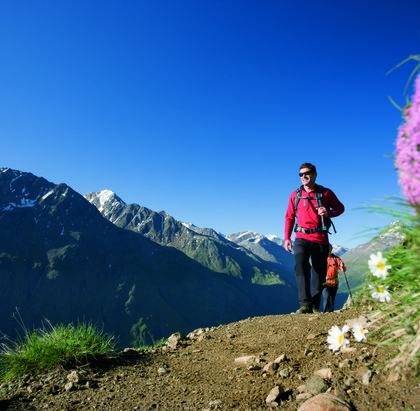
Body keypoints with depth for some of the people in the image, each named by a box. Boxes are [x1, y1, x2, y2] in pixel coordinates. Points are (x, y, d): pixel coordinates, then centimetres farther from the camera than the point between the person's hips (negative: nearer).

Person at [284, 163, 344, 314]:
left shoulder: (326, 193, 6)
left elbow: (340, 207, 12)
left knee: (319, 273, 4)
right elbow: (289, 217, 14)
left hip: (320, 239, 0)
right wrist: (287, 237, 5)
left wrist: (329, 213, -11)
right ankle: (305, 304, -24)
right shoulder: (295, 195, 11)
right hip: (302, 238, 0)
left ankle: (315, 306, 19)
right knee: (301, 264, -24)